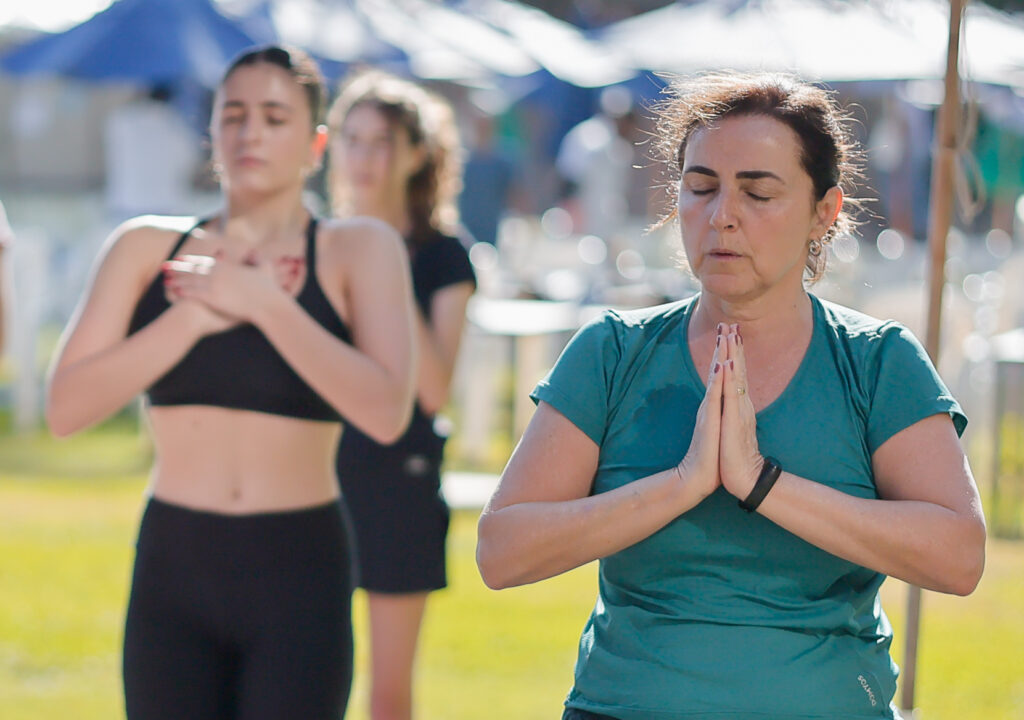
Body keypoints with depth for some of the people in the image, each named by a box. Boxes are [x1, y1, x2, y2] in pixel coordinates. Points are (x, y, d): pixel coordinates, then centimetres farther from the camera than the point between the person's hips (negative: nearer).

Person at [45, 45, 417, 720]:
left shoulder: (359, 249, 0)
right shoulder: (148, 247, 5)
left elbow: (386, 410, -14)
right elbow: (66, 407, -4)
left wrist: (264, 303, -15)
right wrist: (195, 314, -12)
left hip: (301, 573, -2)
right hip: (172, 567, 2)